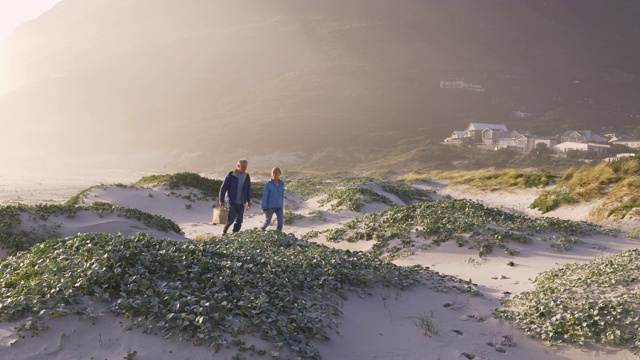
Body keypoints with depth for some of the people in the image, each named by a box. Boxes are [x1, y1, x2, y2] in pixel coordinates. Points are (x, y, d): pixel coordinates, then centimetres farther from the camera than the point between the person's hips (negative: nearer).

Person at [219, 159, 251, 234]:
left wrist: (248, 202, 14)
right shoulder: (231, 175, -7)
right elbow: (223, 187, -4)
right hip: (232, 201, -4)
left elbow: (248, 190, 16)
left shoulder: (247, 176, 6)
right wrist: (221, 200, -6)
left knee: (239, 221, 0)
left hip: (241, 203, 4)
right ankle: (224, 231, 5)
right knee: (232, 218, -16)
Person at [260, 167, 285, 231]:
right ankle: (262, 229, 36)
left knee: (281, 221, -8)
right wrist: (264, 208, -11)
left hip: (279, 207, 3)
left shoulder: (282, 184, 2)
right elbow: (265, 196, -9)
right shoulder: (268, 184, -11)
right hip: (270, 206, -3)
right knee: (267, 222, 6)